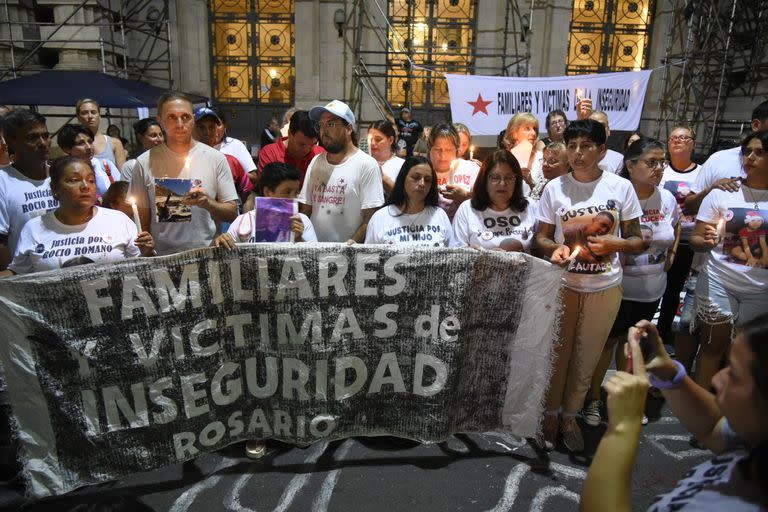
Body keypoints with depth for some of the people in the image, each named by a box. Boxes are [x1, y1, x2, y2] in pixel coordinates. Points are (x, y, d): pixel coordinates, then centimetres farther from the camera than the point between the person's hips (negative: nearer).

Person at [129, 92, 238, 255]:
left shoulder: (215, 158, 5)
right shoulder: (145, 163, 6)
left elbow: (232, 213, 5)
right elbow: (142, 220, 10)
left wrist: (207, 203, -12)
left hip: (208, 253, 0)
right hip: (162, 257, 1)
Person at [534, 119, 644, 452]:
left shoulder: (621, 187, -4)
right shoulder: (555, 188, -4)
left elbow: (637, 242, 1)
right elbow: (541, 238, 2)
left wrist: (615, 243, -20)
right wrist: (554, 248, -20)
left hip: (605, 287, 1)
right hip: (562, 284, 0)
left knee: (587, 357, 13)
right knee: (556, 353, 10)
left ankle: (570, 415, 34)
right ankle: (551, 414, 31)